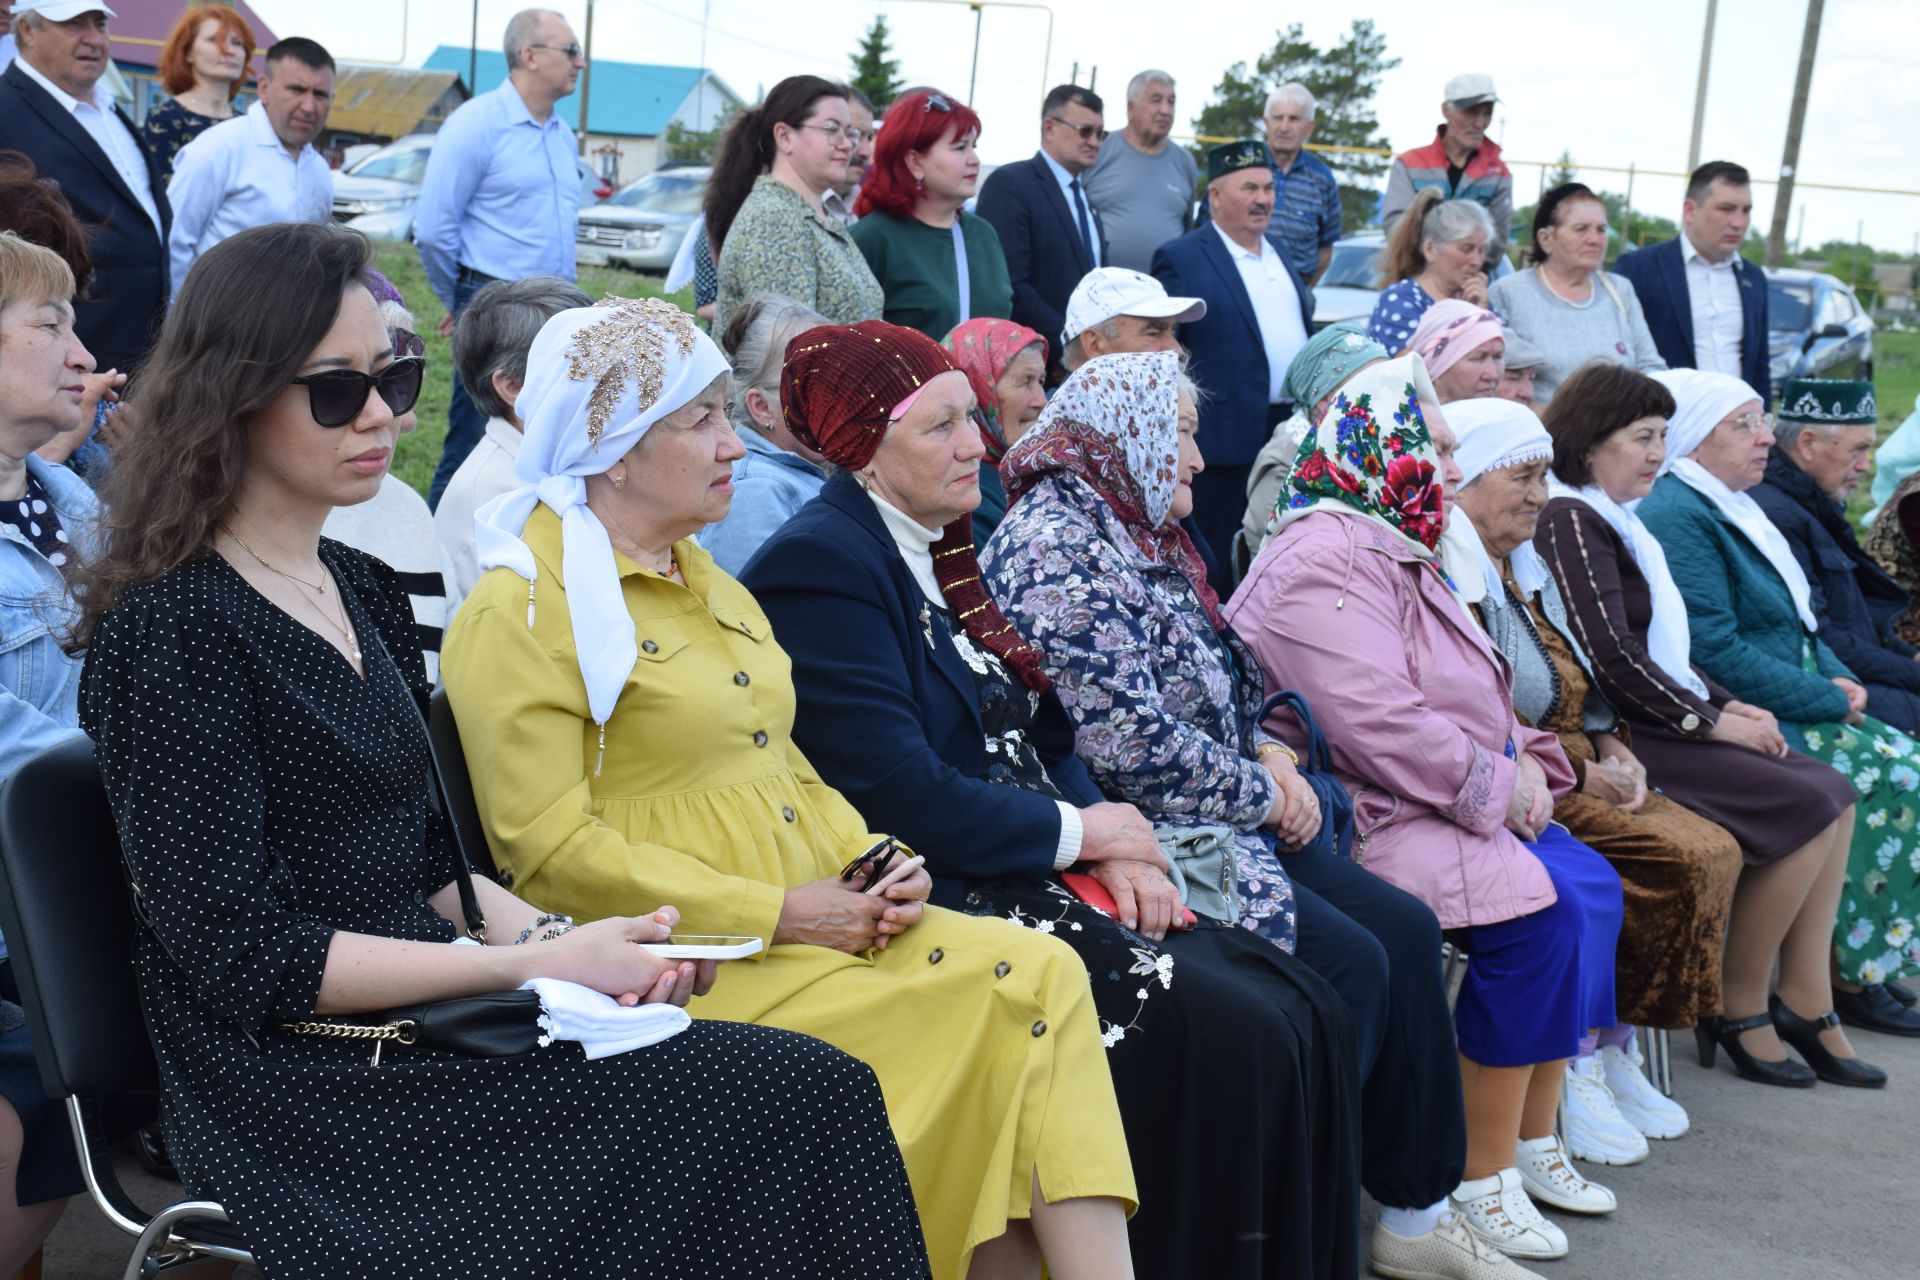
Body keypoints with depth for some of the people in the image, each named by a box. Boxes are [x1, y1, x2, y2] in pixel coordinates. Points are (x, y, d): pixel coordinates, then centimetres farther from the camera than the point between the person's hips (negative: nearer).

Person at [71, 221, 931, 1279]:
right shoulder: (170, 634, -12)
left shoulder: (364, 591, 13)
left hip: (428, 1028, 8)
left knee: (815, 1087, -14)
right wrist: (539, 963, -15)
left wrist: (553, 939, -2)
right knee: (798, 1096, -19)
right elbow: (246, 954, -15)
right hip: (306, 1094, -7)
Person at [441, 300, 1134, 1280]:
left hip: (817, 926, 8)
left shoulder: (708, 588, 21)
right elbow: (553, 849, -14)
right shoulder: (523, 611, -7)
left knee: (1043, 975, -16)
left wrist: (876, 864, 4)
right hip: (688, 967, -8)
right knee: (1015, 985, -21)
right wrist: (776, 914, -16)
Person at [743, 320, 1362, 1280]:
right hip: (947, 903, -9)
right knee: (1234, 1036, -20)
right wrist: (1080, 833, -9)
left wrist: (1115, 851, -1)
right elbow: (902, 794, -20)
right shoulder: (821, 565, -13)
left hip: (1036, 877, 9)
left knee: (1308, 1016, -5)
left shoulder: (947, 550, 15)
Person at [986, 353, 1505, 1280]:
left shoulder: (1136, 537, 17)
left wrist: (1268, 754, 3)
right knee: (1348, 962, -17)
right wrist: (1260, 796, -10)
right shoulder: (1056, 549, -15)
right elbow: (1129, 738, -22)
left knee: (1405, 930, -1)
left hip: (1212, 818, 10)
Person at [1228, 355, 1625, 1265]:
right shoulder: (1320, 564, -16)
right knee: (1538, 912, -23)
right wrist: (1498, 786, -17)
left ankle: (1534, 1140, 9)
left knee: (1592, 885, 2)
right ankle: (1483, 1177, -12)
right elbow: (1379, 723, -26)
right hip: (1373, 814, -11)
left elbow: (1473, 695, 22)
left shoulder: (1397, 551, 19)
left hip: (1465, 798, 11)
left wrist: (1524, 762, 4)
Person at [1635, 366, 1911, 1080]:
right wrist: (1826, 700, -15)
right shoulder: (1677, 516, -12)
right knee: (1890, 774, -20)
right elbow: (1714, 651, -20)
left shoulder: (1738, 509, 21)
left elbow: (1798, 622, 25)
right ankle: (1818, 996, -14)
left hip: (1795, 709, 10)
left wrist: (1839, 679, 5)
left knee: (1903, 763, -6)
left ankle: (1856, 973, -4)